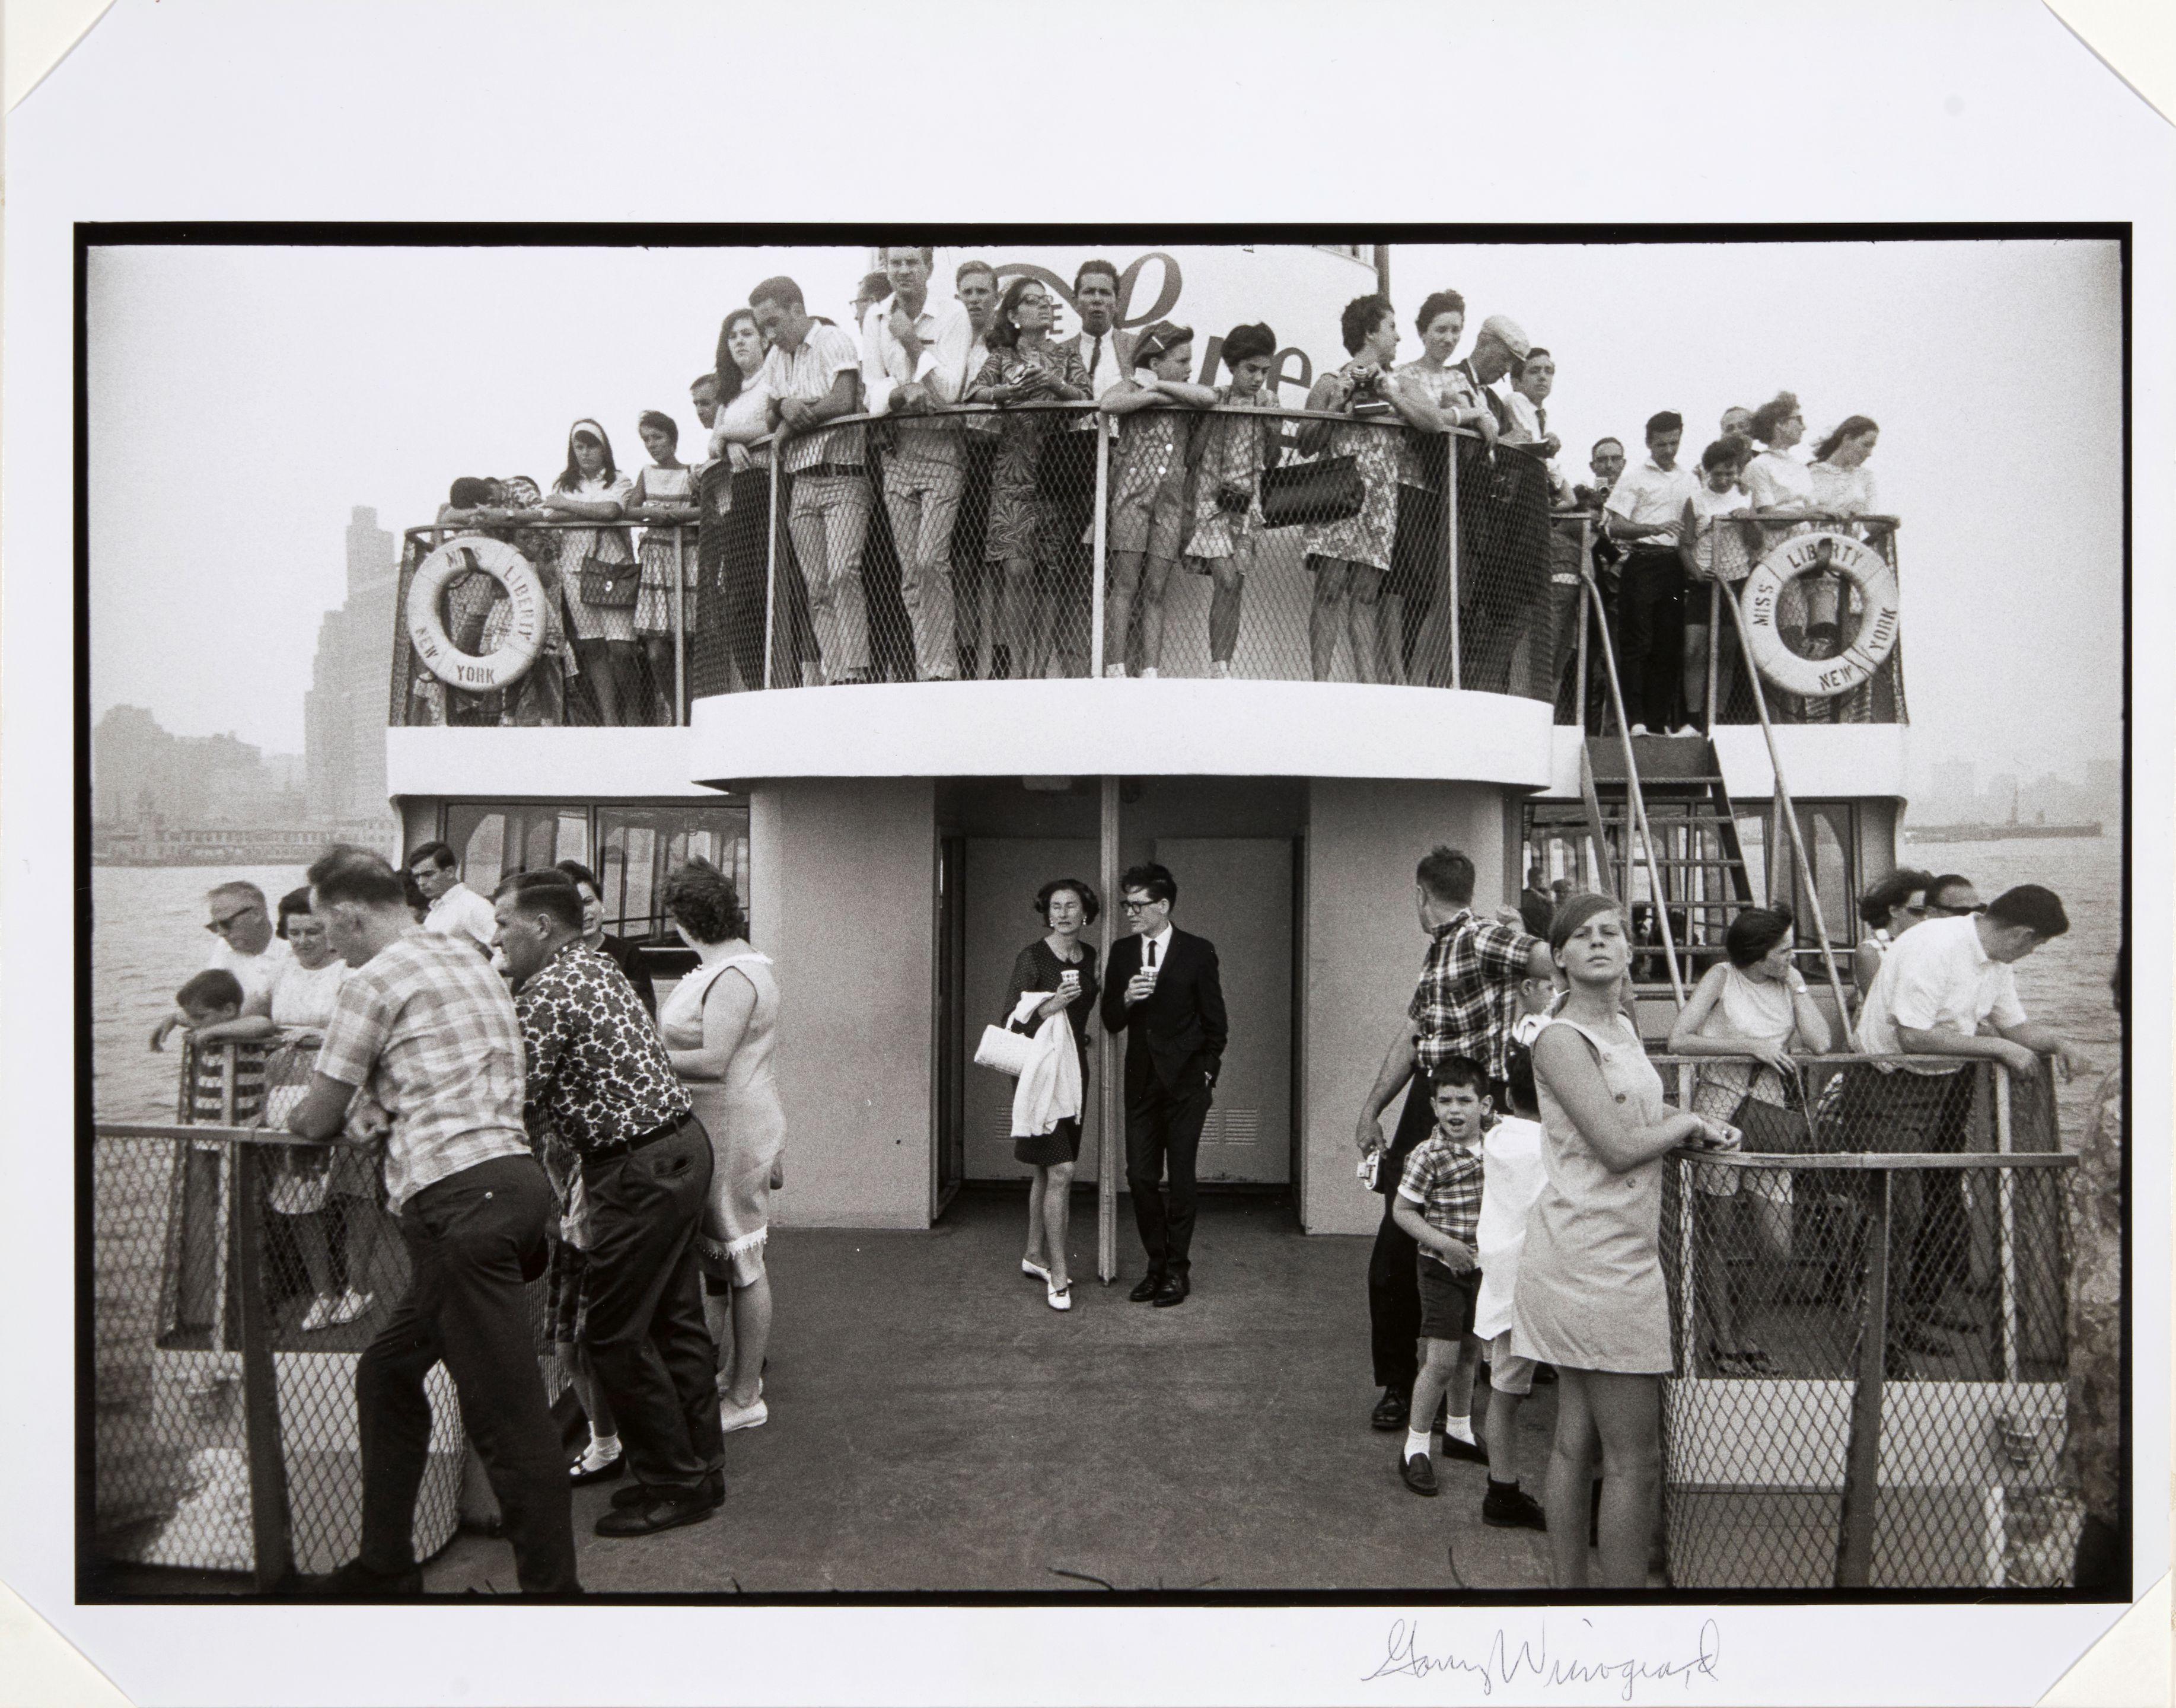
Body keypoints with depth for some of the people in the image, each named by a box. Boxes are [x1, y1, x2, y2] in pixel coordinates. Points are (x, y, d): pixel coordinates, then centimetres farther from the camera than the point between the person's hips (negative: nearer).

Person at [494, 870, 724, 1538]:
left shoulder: (547, 994, -16)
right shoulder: (598, 967, 14)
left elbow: (517, 1103, -16)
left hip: (638, 1170, -10)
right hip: (681, 1145, 10)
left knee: (615, 1333, 1)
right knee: (675, 1319, 16)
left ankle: (673, 1487, 11)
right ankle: (700, 1469, 27)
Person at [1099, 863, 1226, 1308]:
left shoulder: (1198, 952, -4)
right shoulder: (1122, 952, 6)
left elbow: (1215, 1021, 2)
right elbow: (1111, 1022, 7)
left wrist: (1208, 1073, 0)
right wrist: (1126, 999, -12)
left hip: (1185, 1082, -3)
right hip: (1141, 1080, 4)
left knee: (1181, 1178, 2)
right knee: (1140, 1177, 4)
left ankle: (1178, 1269, 14)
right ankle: (1156, 1263, 19)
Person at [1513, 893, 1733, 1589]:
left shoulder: (1623, 1028, 14)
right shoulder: (1560, 1039, -14)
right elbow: (1618, 1147, -19)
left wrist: (1693, 1124, 7)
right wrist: (1688, 1123, -3)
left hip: (1617, 1252, 9)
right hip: (1596, 1258, -9)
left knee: (1575, 1439, 15)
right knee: (1635, 1455, -3)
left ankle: (1569, 1584, 24)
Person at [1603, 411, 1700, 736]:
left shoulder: (1690, 481, 18)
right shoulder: (1634, 477, 5)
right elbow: (1615, 527, -4)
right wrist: (1653, 528, -19)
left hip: (1676, 565, 4)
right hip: (1642, 561, -4)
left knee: (1669, 645, 2)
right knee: (1636, 642, -8)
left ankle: (1659, 720, 7)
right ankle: (1634, 718, -7)